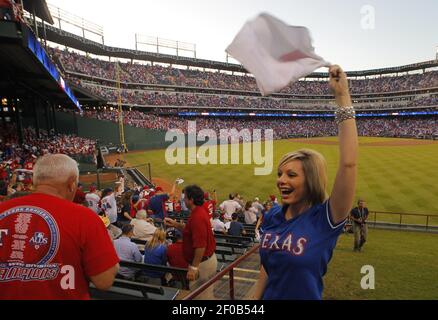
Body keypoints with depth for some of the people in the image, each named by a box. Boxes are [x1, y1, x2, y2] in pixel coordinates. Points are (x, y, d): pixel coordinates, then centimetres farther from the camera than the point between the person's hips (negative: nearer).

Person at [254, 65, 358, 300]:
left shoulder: (325, 219, -22)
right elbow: (266, 265, 4)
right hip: (270, 296, 4)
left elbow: (349, 164, -36)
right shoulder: (272, 216, -8)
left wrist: (343, 96, -35)